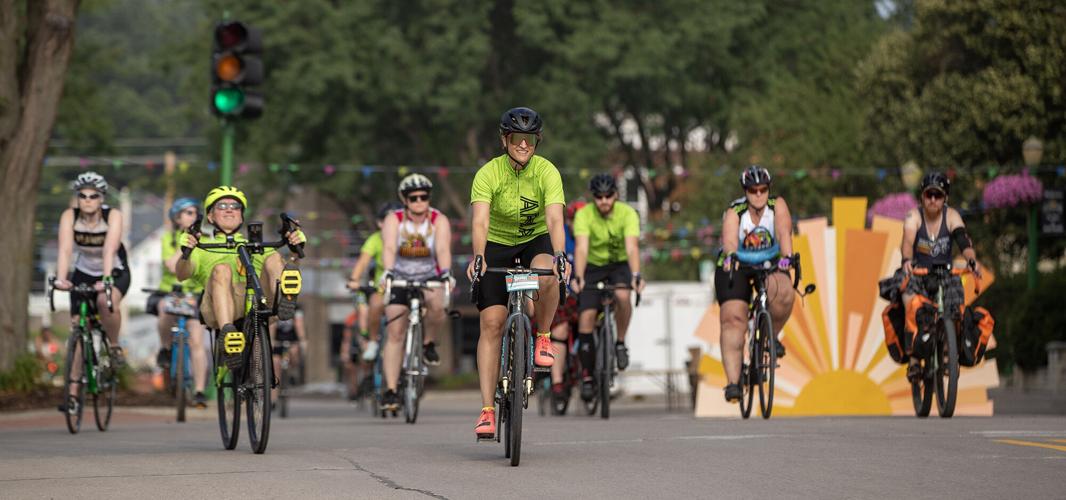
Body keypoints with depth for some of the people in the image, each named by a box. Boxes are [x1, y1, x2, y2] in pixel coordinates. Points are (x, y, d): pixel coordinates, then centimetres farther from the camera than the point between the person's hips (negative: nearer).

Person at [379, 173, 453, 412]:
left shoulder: (439, 221, -13)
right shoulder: (394, 221, -14)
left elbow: (443, 249, -29)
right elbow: (389, 248, -31)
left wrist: (446, 272, -49)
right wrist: (388, 271, -51)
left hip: (429, 278, 0)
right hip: (399, 280, 0)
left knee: (436, 303, -34)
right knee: (395, 333, -10)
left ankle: (429, 343, -6)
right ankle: (390, 390, -8)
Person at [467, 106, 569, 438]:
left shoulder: (547, 172, -18)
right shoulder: (488, 174, -20)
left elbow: (554, 218, -30)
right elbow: (480, 220, -32)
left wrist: (559, 255, -48)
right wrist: (478, 257, -50)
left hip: (536, 240, 0)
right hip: (497, 244, 0)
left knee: (547, 275, -36)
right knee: (491, 323, -12)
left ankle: (543, 338, -9)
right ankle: (487, 410, -11)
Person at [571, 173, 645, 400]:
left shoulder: (627, 214, -22)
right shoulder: (584, 215, -21)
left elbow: (632, 247, -34)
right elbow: (581, 248, -33)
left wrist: (636, 276, -50)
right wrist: (578, 277, -49)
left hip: (619, 265, -1)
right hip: (593, 267, 1)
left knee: (622, 296, -34)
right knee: (586, 317, -13)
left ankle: (620, 343, -10)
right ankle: (587, 377, -2)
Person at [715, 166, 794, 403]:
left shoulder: (777, 206, -11)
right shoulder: (734, 213, -16)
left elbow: (784, 233, -27)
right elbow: (730, 240, -34)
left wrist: (786, 256, -46)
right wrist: (731, 255, -56)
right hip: (736, 267, -1)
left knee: (783, 293, -33)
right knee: (733, 320, -18)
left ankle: (772, 336, -4)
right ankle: (733, 382, -20)